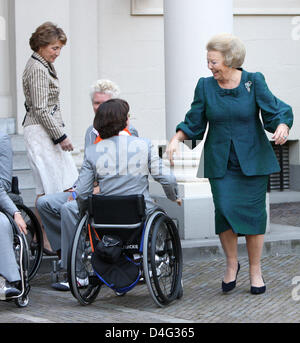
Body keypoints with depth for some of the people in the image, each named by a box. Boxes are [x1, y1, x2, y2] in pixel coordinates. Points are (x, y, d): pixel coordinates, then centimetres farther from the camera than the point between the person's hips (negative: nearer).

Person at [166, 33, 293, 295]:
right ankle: (231, 263, 11)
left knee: (253, 212, -1)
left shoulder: (254, 82, -4)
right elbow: (194, 122, 8)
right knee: (224, 210, -11)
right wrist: (176, 139, -8)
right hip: (220, 162, 1)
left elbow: (274, 112, -5)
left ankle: (255, 271, 13)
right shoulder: (205, 87, 3)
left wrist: (282, 127, -26)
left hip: (252, 160, -1)